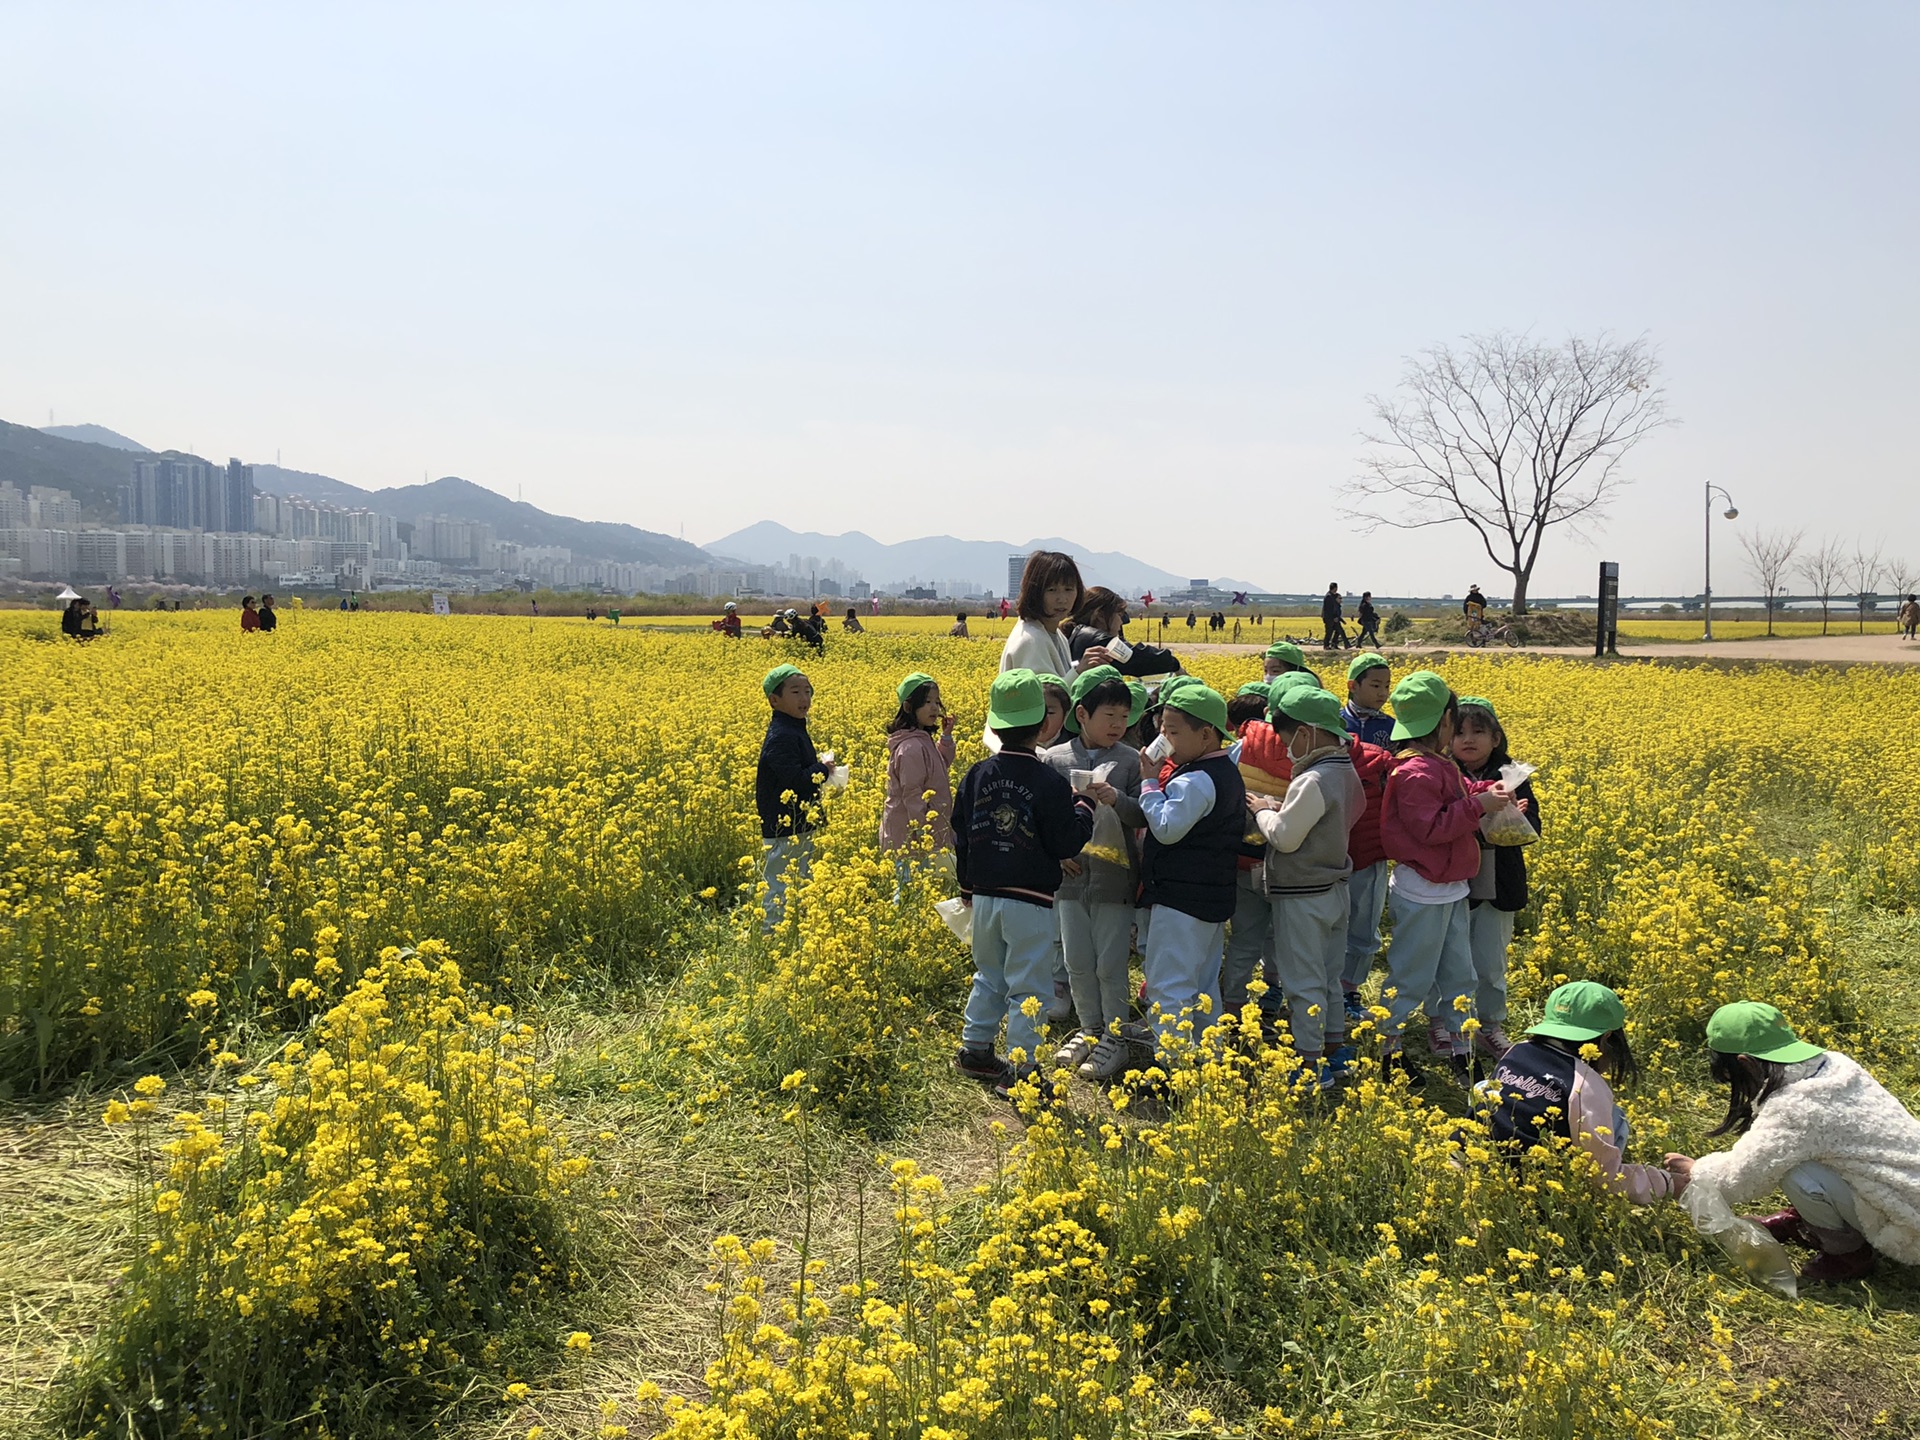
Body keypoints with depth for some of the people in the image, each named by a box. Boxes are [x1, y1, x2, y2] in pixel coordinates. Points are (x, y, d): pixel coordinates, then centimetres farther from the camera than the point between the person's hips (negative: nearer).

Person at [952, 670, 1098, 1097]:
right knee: (1026, 987, 3)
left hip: (984, 897, 6)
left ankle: (975, 1050, 29)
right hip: (1031, 901, -6)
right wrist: (1084, 809, 4)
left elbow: (961, 839, 10)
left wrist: (969, 889, 23)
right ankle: (1020, 1069, 7)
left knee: (988, 977, 21)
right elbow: (1066, 845, -12)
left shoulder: (976, 776, 2)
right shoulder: (1050, 782, -15)